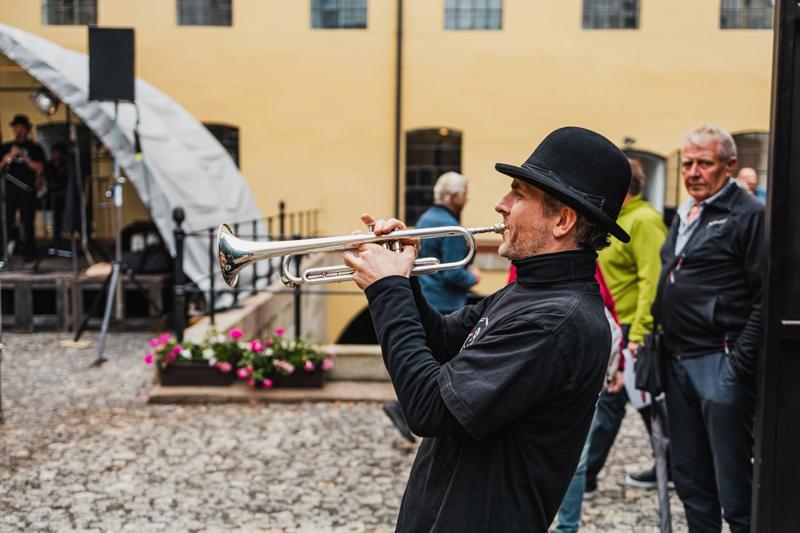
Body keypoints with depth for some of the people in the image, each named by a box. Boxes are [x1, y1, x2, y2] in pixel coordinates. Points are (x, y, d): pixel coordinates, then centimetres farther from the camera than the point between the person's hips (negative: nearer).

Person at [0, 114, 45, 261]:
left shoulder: (35, 148, 9)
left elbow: (39, 168, -1)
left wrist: (23, 156, -11)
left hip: (28, 190, -1)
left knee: (27, 223, -3)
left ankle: (28, 254, 1)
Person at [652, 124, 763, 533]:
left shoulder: (748, 215, -8)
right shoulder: (684, 215, 16)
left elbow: (765, 296, -14)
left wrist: (740, 363, -18)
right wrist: (654, 342, 16)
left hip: (720, 363, -8)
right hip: (678, 360, 8)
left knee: (733, 482, 0)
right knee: (690, 480, 16)